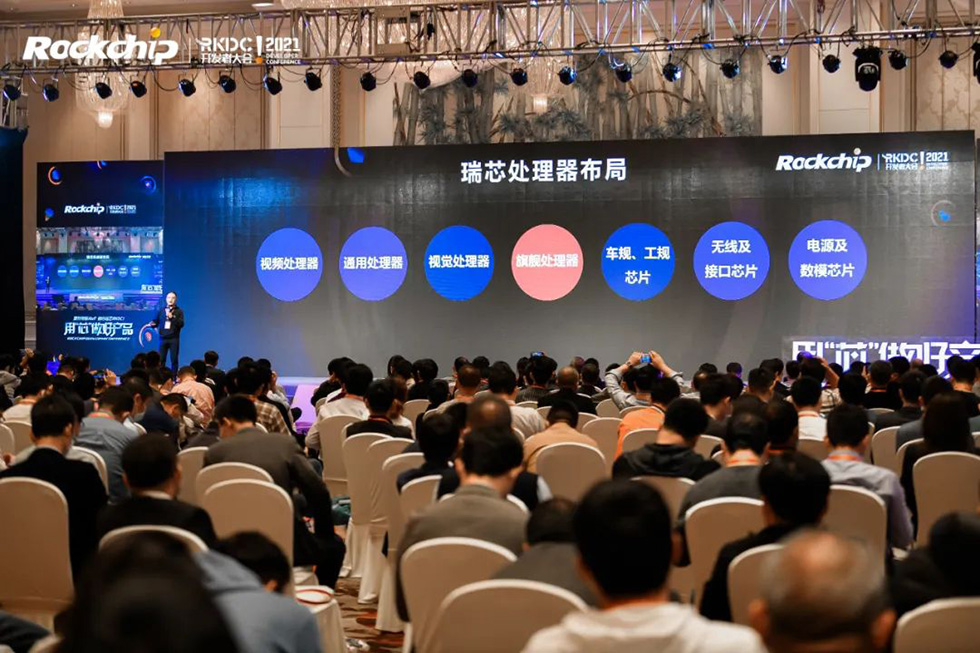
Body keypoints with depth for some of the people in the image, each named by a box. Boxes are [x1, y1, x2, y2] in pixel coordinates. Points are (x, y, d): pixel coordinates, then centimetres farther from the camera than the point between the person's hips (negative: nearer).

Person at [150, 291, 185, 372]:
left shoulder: (179, 311, 4)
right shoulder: (161, 309, 10)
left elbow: (181, 324, -6)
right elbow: (156, 321, 11)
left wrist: (172, 317, -18)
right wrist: (153, 324, -12)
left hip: (174, 339, -1)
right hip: (163, 338, 1)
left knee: (174, 360, 0)